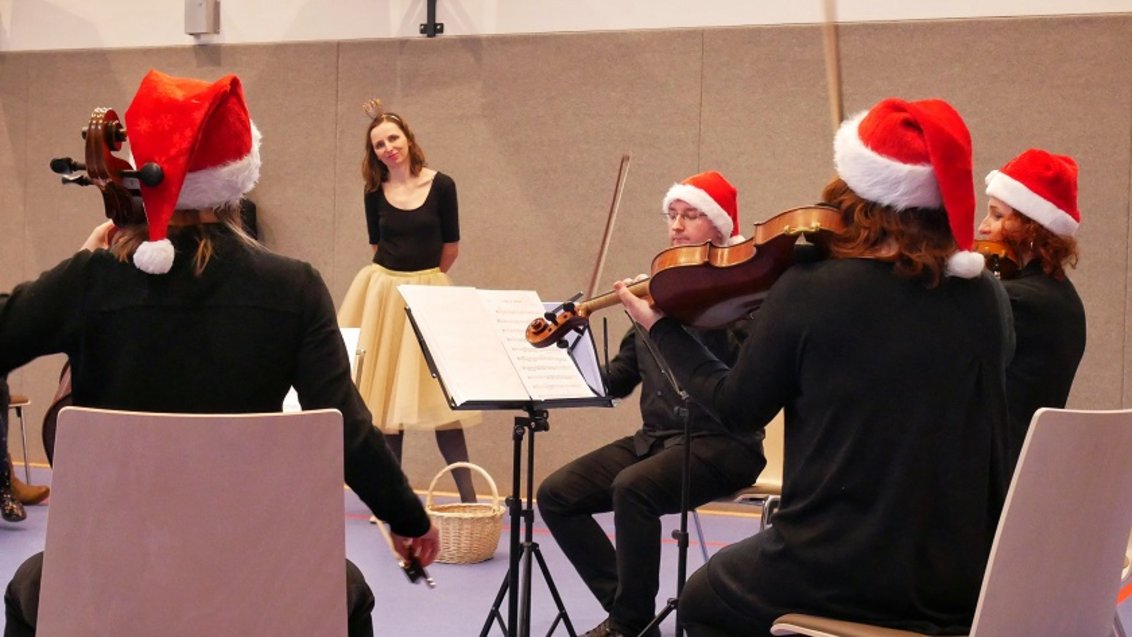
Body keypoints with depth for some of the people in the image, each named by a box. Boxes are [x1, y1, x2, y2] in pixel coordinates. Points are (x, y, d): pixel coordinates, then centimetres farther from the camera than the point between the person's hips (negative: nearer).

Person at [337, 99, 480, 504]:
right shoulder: (375, 193, 2)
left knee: (438, 391, -7)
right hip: (381, 295, 3)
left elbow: (450, 249, 3)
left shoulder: (441, 186, -6)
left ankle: (467, 494, -5)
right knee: (384, 391, 4)